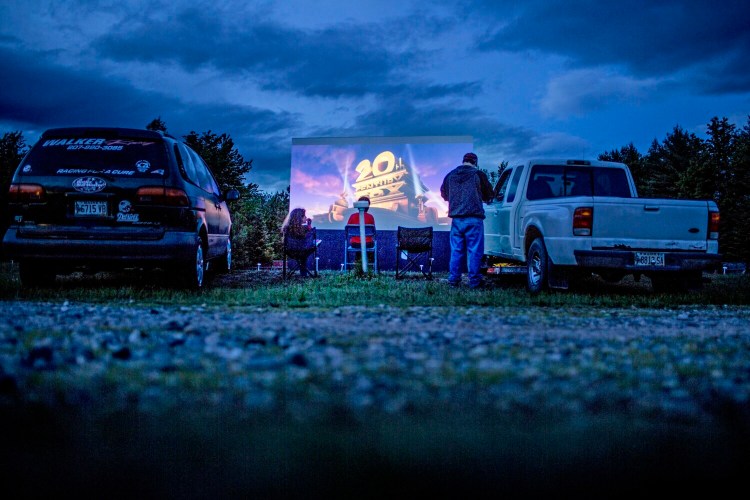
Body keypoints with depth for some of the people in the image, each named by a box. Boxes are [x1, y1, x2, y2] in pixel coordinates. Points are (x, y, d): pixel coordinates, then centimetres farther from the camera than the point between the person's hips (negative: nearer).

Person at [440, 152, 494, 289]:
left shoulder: (451, 175, 9)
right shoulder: (478, 175, -3)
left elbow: (444, 194, 21)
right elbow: (489, 195, 6)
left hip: (456, 218, 4)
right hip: (474, 218, -4)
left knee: (456, 250, 10)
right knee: (474, 250, -2)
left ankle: (453, 279, 10)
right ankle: (474, 281, -3)